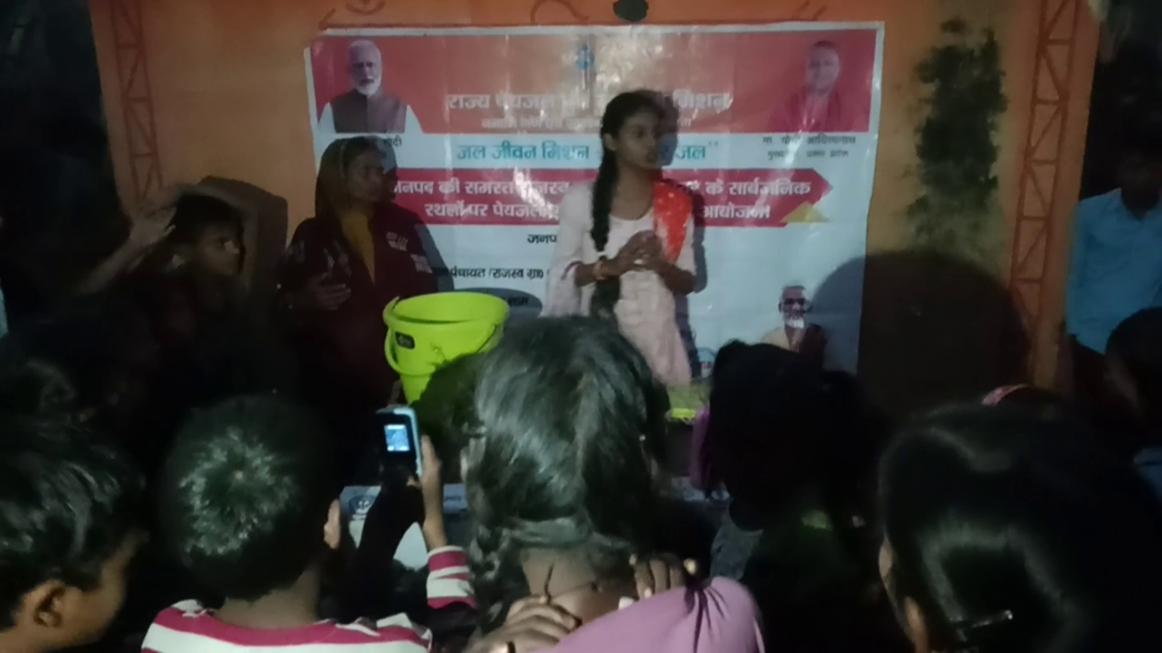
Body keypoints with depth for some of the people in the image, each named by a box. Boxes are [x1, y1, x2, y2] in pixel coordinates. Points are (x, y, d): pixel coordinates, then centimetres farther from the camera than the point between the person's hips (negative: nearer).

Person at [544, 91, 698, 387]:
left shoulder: (676, 203, 1)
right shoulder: (581, 200, -5)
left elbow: (687, 283, 5)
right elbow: (561, 274, -2)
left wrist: (661, 265, -16)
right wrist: (610, 266, -18)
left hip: (656, 339, 2)